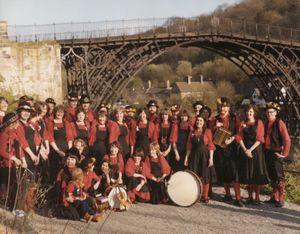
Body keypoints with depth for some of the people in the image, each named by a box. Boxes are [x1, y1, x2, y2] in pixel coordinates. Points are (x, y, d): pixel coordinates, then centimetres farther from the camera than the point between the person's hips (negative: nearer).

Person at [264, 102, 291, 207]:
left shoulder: (279, 123, -9)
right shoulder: (265, 123, 8)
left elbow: (287, 140, -11)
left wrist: (284, 154, -12)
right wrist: (264, 150, 3)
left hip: (276, 153, -6)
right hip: (267, 152, 6)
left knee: (279, 176, -4)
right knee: (271, 176, 12)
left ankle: (281, 199, 2)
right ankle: (275, 197, 22)